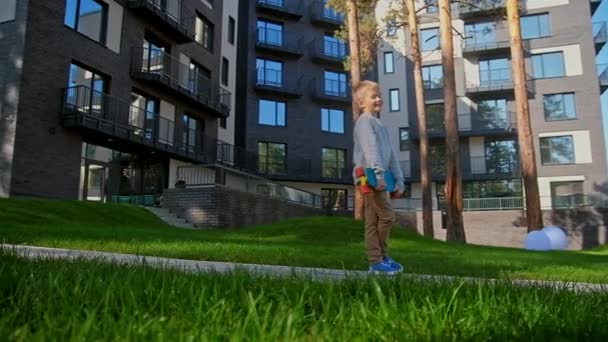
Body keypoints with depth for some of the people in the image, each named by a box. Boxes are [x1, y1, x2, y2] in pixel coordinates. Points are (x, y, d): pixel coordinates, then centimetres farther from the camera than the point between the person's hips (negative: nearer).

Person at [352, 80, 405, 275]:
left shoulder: (380, 125, 25)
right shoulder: (365, 121, -5)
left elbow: (391, 154, 22)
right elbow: (371, 149, -19)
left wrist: (399, 180, 17)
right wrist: (379, 173, -28)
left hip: (377, 178, 9)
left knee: (373, 221, 9)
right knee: (387, 216, -9)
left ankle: (377, 260, 13)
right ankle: (378, 260, 0)